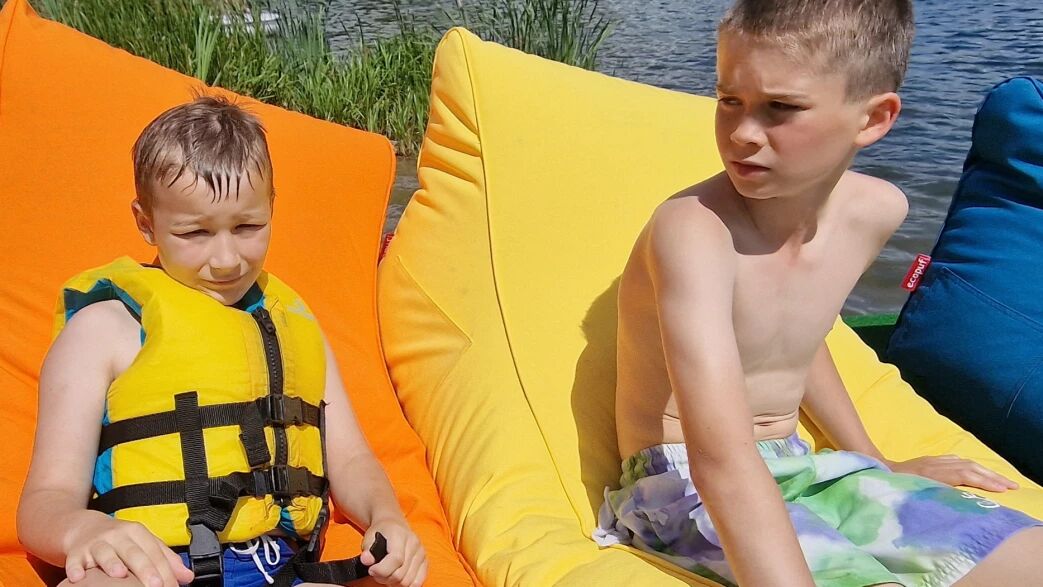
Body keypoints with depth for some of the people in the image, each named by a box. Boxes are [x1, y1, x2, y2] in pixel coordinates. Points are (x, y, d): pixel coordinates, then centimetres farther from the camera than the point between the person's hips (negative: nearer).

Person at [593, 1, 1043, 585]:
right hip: (687, 489, -7)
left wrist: (877, 463, 25)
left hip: (802, 470, 7)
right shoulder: (693, 230, -25)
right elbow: (721, 457, -37)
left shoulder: (876, 210, -2)